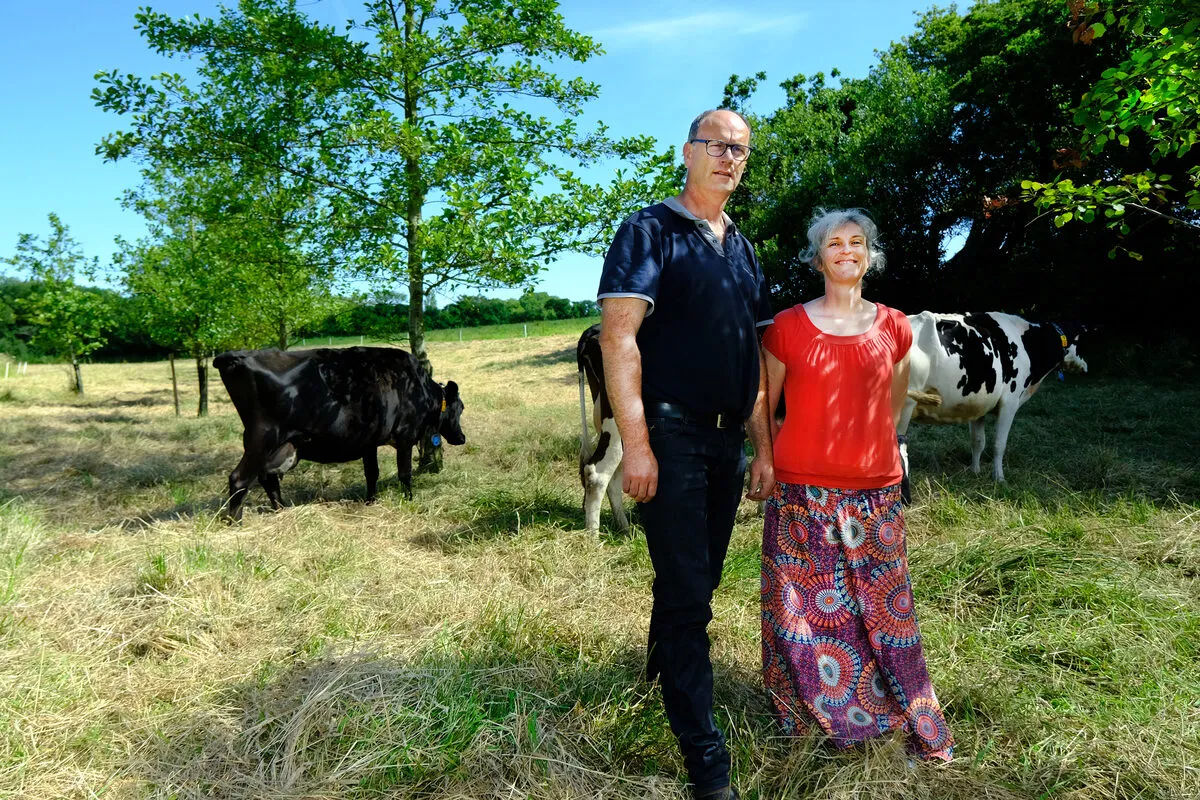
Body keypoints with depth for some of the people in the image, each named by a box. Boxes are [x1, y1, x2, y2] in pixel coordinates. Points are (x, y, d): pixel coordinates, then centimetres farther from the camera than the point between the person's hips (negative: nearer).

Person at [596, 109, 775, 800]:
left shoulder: (743, 250, 16)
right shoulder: (650, 232, -5)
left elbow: (755, 358, 17)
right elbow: (618, 336, -14)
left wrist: (762, 448, 14)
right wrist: (636, 444, -21)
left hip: (726, 441, 7)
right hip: (671, 434, -7)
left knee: (700, 581, 19)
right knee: (686, 591, -2)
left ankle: (664, 674, 43)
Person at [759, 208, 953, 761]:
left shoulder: (894, 329, 6)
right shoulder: (787, 327, -1)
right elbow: (761, 408, 6)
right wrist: (771, 462, 6)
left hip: (875, 495, 2)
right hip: (801, 496, -1)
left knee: (883, 610, 10)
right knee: (804, 613, 7)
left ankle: (922, 729, 29)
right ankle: (804, 720, 28)